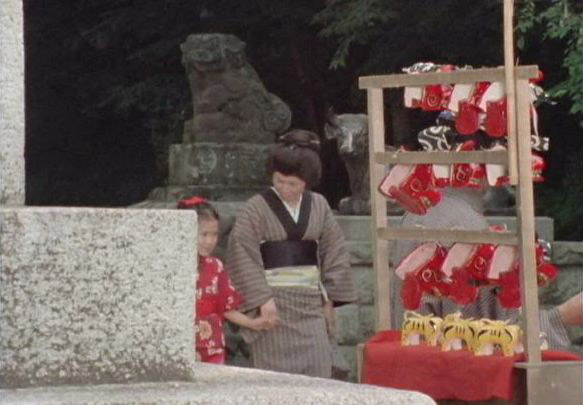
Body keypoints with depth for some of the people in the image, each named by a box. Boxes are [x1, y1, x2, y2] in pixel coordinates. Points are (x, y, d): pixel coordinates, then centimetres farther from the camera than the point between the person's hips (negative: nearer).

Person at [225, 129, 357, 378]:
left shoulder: (319, 206, 9)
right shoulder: (256, 208, -3)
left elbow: (334, 250, 12)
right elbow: (243, 254, -8)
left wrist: (329, 297, 6)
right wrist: (262, 298, -15)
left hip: (311, 302, 3)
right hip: (274, 303, -3)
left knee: (316, 374, -3)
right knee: (277, 375, -6)